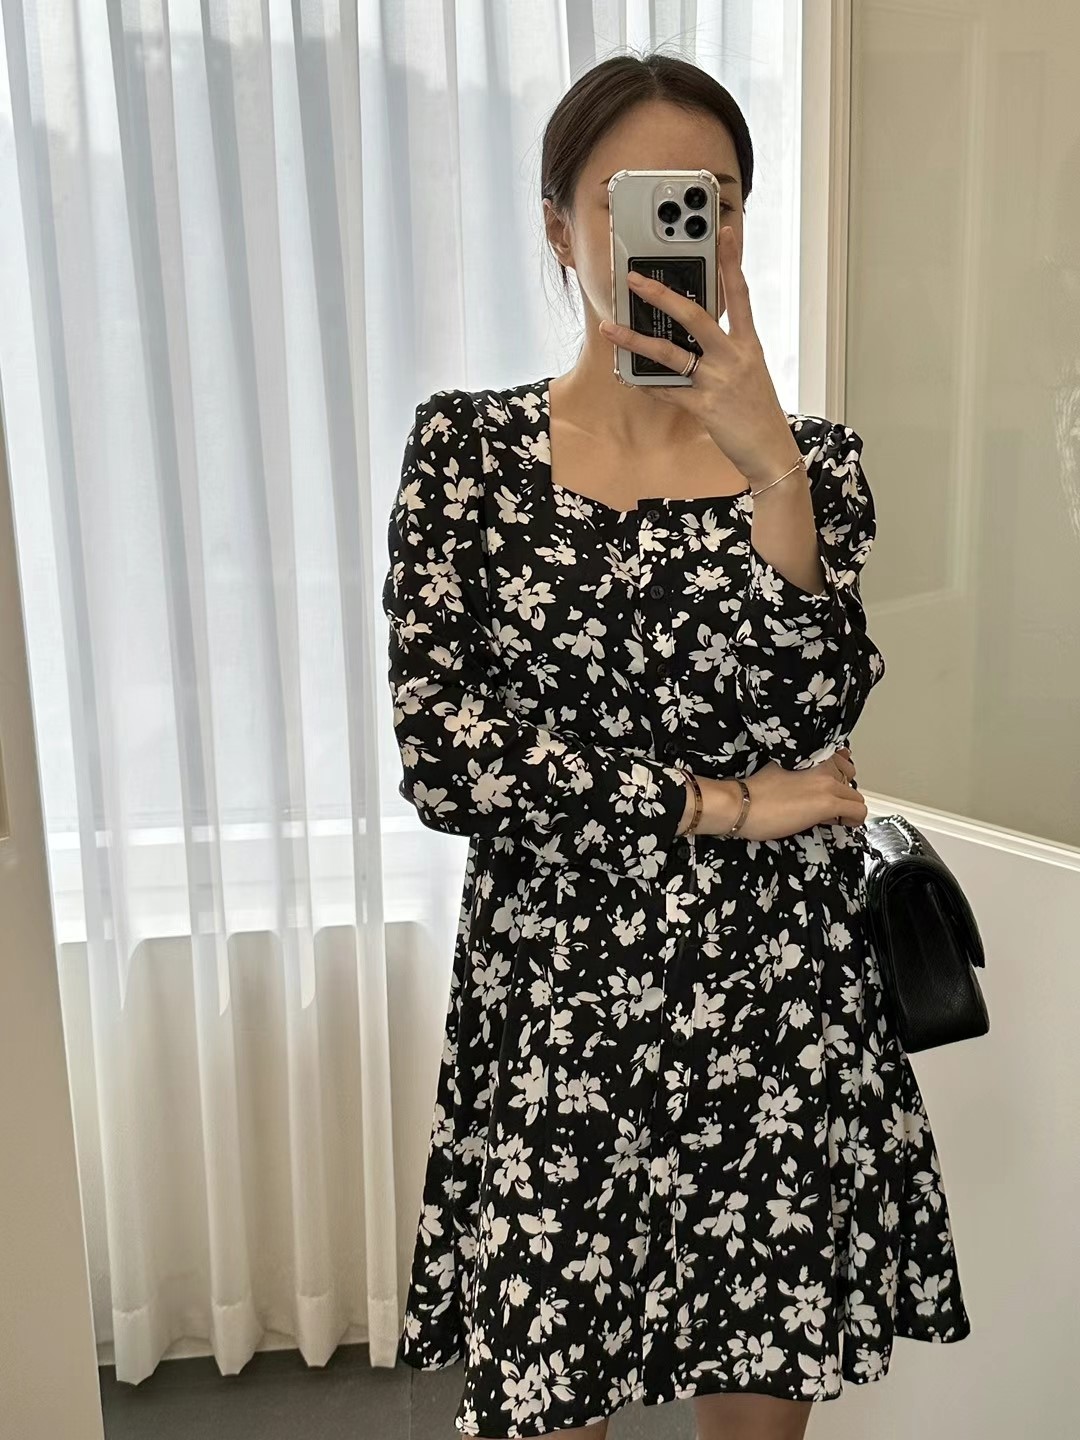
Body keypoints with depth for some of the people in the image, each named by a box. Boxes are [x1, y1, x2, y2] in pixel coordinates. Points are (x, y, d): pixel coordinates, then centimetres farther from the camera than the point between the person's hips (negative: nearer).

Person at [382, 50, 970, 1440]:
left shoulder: (812, 454, 3)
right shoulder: (466, 444, -2)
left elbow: (814, 722, -11)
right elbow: (441, 750, -11)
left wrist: (772, 471, -23)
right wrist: (723, 805, -10)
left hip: (778, 1008, 2)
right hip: (556, 1009, -1)